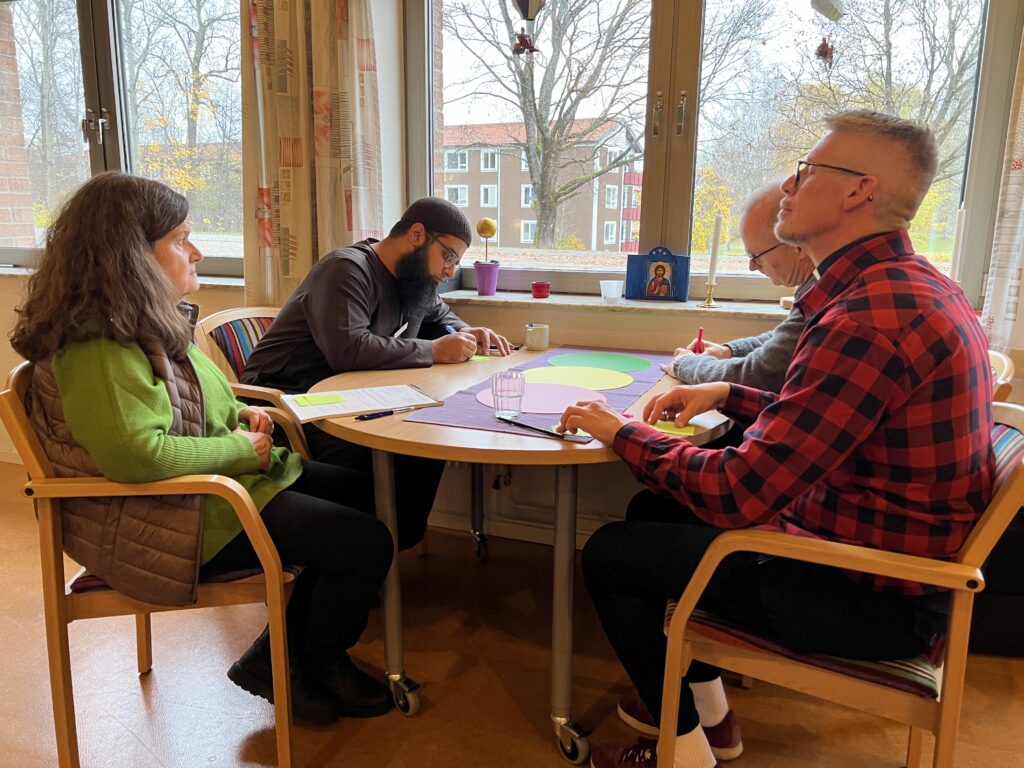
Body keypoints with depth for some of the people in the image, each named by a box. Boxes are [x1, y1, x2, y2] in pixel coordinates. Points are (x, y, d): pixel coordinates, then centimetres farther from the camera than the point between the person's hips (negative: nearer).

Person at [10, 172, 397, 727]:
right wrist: (241, 450, -21)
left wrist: (238, 413, 5)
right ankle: (318, 669, 17)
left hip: (213, 479, 11)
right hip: (157, 522, -11)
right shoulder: (96, 349, -23)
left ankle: (274, 656, 18)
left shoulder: (146, 324, 9)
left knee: (353, 491, 13)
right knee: (365, 544, -15)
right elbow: (139, 454, -34)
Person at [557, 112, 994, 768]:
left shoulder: (871, 315, -28)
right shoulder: (919, 284, 5)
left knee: (610, 553, -2)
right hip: (895, 560, 10)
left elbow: (737, 494, -28)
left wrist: (622, 432, -13)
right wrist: (728, 396, 5)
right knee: (656, 512, 17)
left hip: (871, 600, -10)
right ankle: (709, 712, 30)